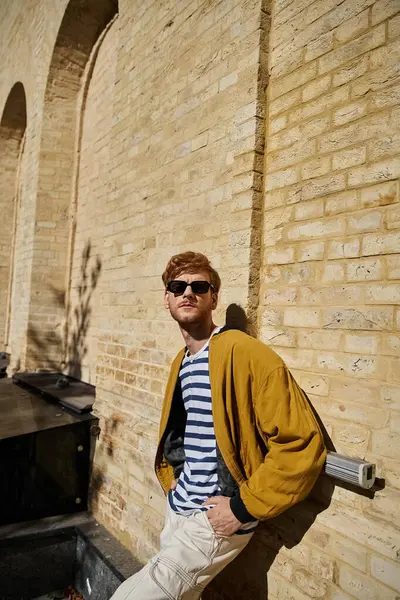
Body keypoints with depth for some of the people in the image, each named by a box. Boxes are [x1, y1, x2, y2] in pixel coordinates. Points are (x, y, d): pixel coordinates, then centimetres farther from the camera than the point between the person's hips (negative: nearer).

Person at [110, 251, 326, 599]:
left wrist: (245, 506, -19)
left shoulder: (244, 353, -21)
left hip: (216, 521, -8)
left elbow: (302, 443, -24)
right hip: (178, 511, 8)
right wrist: (172, 478, 13)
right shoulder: (181, 362, 7)